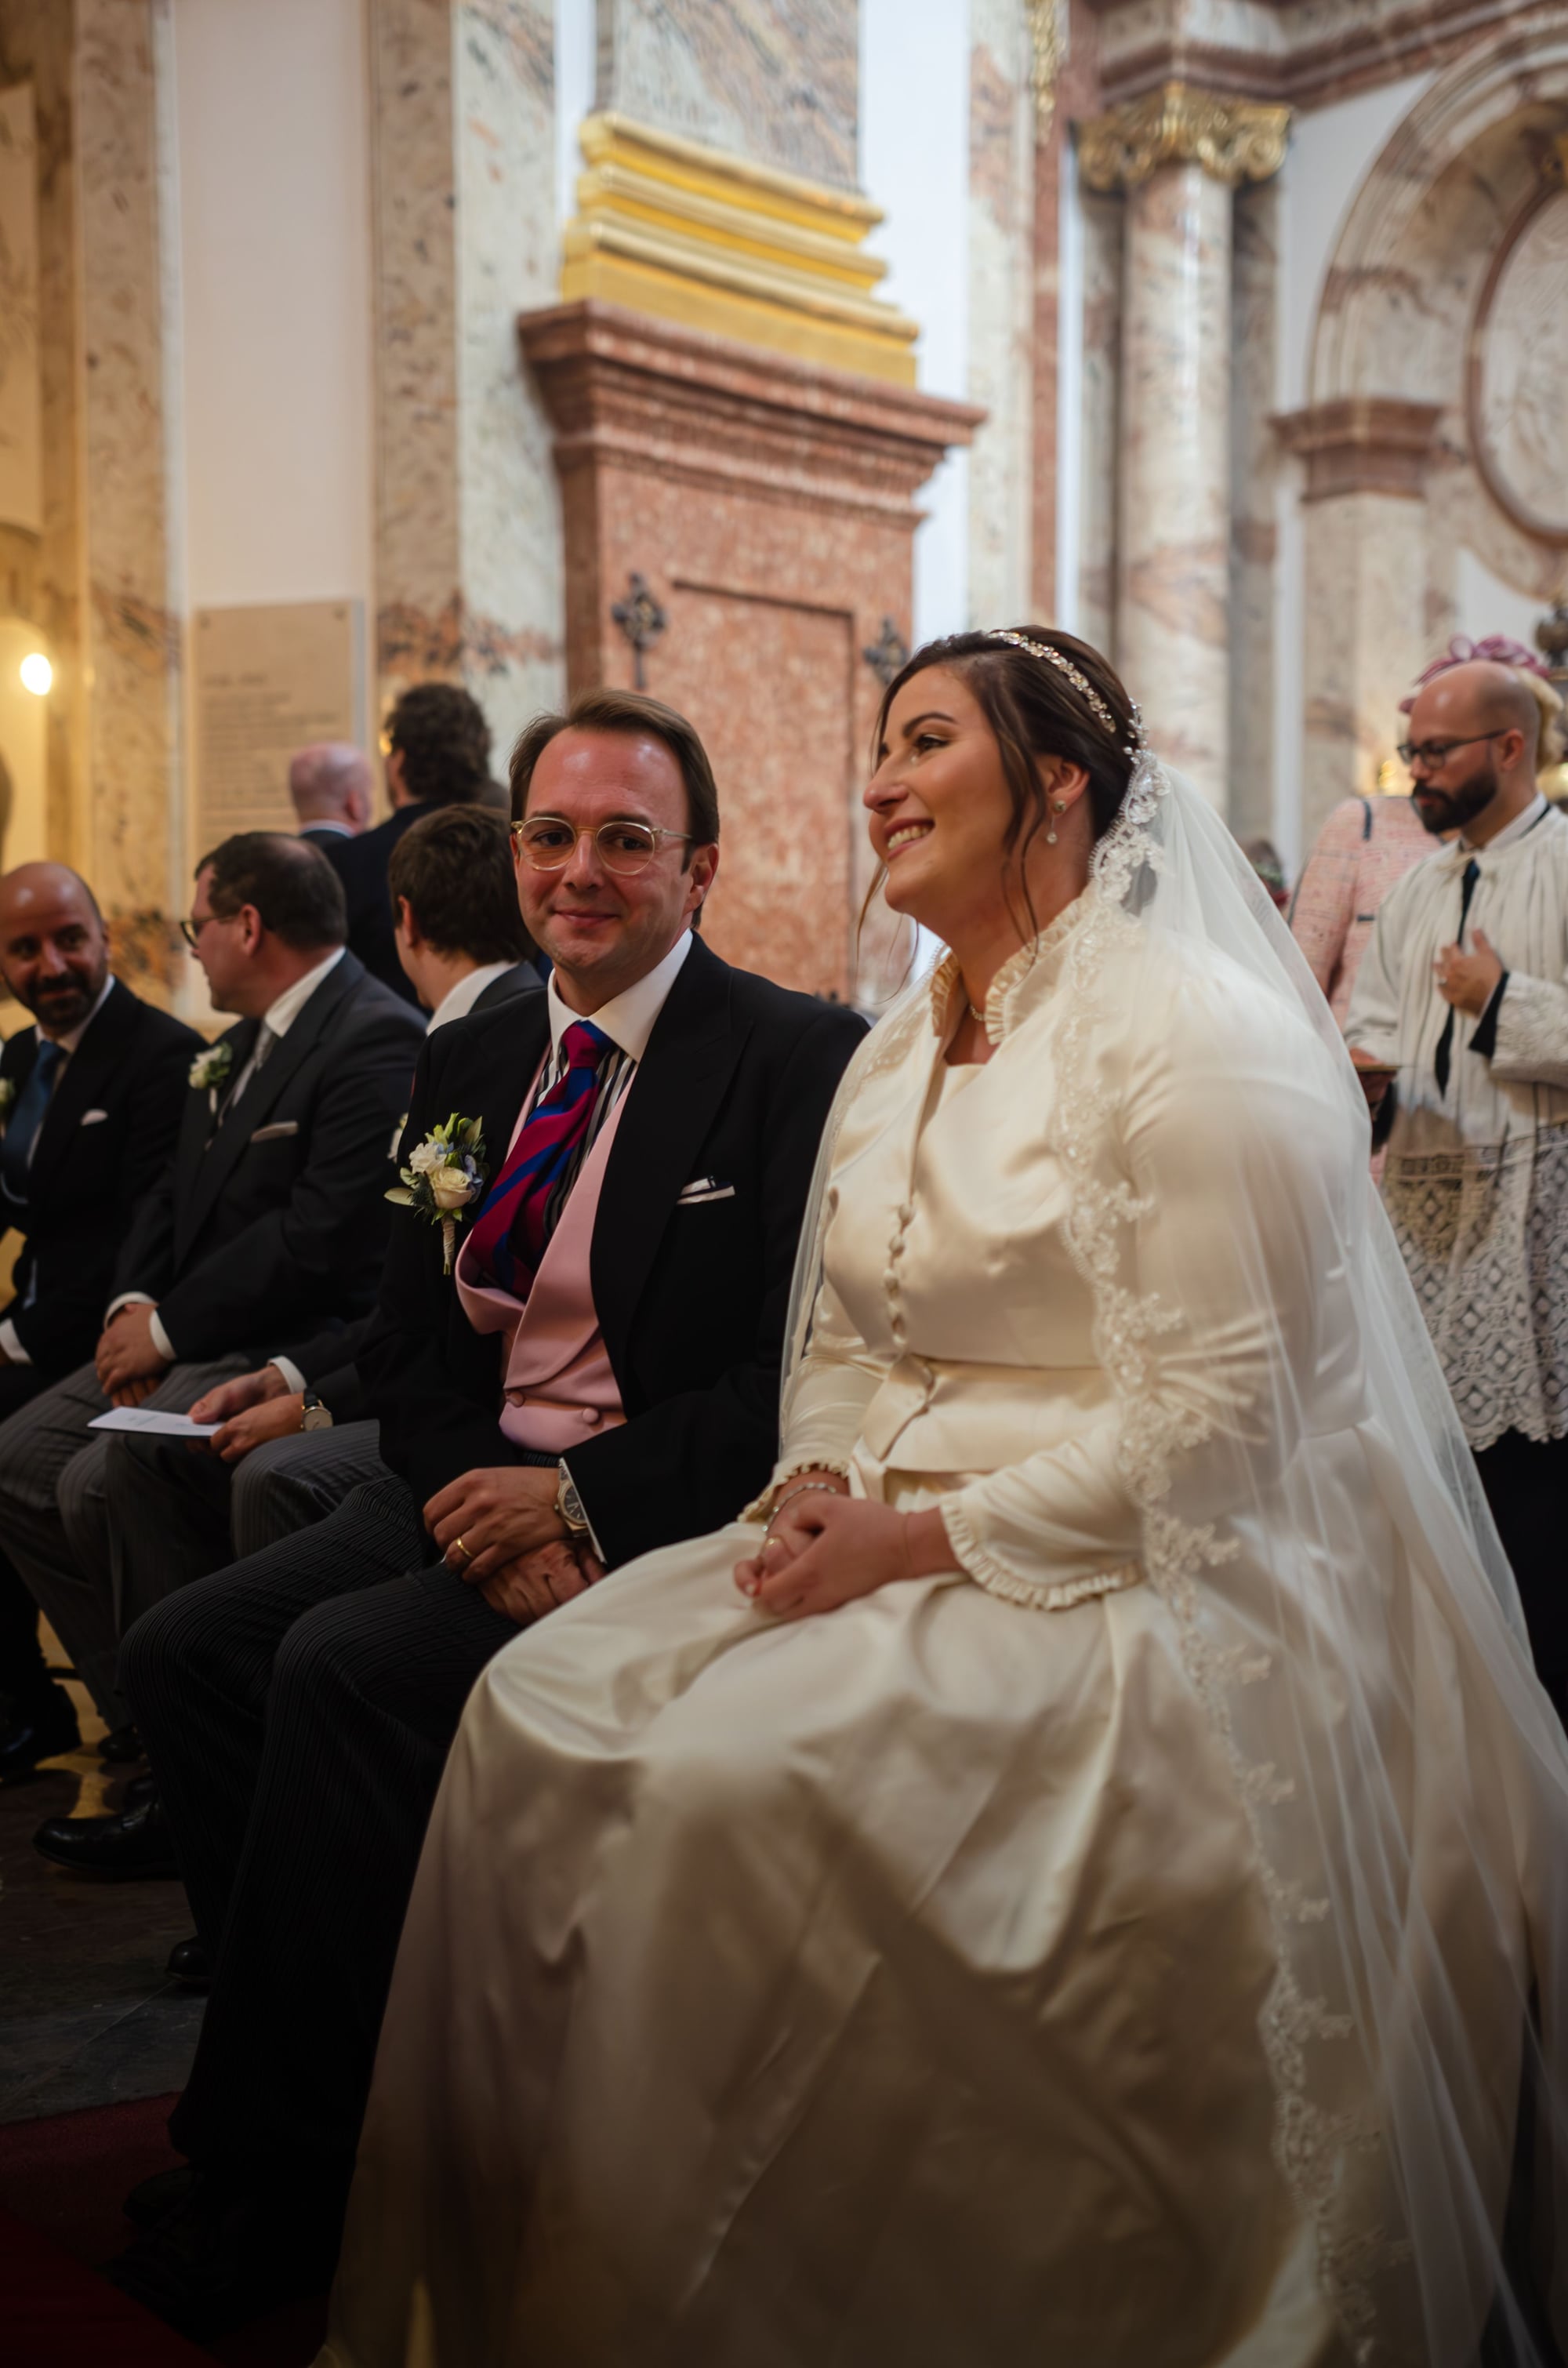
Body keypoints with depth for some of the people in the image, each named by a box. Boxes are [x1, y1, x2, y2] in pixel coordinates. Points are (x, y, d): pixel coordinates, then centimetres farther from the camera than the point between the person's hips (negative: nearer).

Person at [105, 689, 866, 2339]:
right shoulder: (465, 1062, 12)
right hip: (472, 1493, 7)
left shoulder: (802, 1061, -9)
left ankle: (270, 2175, -7)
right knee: (184, 1648, -10)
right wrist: (485, 1504, -9)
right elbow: (407, 1344, 11)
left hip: (665, 1517, -7)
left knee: (343, 1665, -24)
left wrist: (577, 1494, -18)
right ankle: (349, 2057, 2)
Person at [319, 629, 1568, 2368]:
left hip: (1123, 1580, -8)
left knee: (742, 1774, -30)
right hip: (893, 1541, 8)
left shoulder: (1192, 1035, -12)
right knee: (542, 1702, -12)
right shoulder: (894, 1056, 15)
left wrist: (919, 1540, -18)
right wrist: (814, 1489, -3)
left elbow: (1209, 1419, -18)